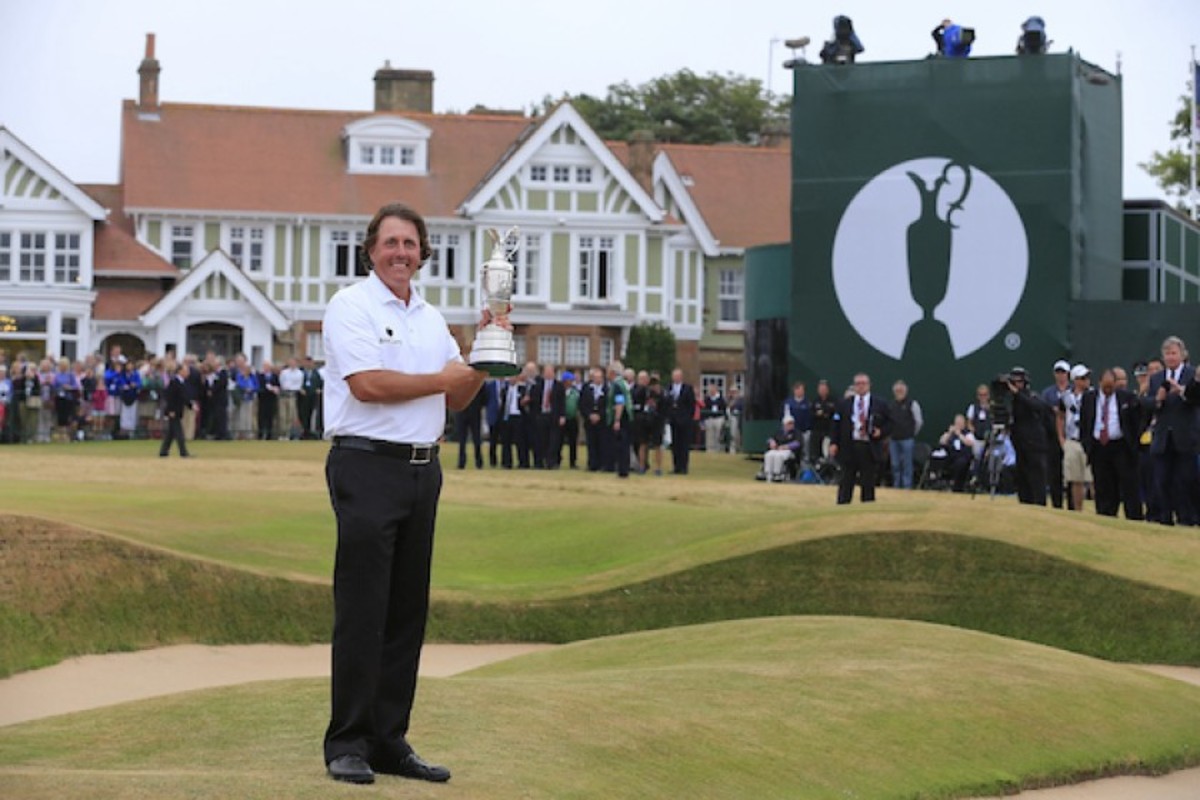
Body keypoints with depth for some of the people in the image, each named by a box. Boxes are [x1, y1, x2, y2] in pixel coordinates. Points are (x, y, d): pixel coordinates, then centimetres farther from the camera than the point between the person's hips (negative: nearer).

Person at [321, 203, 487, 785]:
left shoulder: (432, 318, 19)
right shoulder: (351, 306, -4)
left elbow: (456, 399, 19)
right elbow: (367, 384, -16)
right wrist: (440, 379, -7)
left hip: (422, 470, 7)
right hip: (368, 467, -7)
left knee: (407, 612, 8)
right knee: (361, 611, -7)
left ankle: (389, 741, 14)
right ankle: (347, 743, -2)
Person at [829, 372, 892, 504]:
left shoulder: (880, 404, 6)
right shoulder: (844, 403, 9)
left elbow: (889, 424, 10)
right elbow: (836, 424, 6)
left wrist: (881, 432, -9)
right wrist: (834, 443, -4)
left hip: (870, 449, 0)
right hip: (849, 447, 0)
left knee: (868, 483, 3)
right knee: (846, 483, 2)